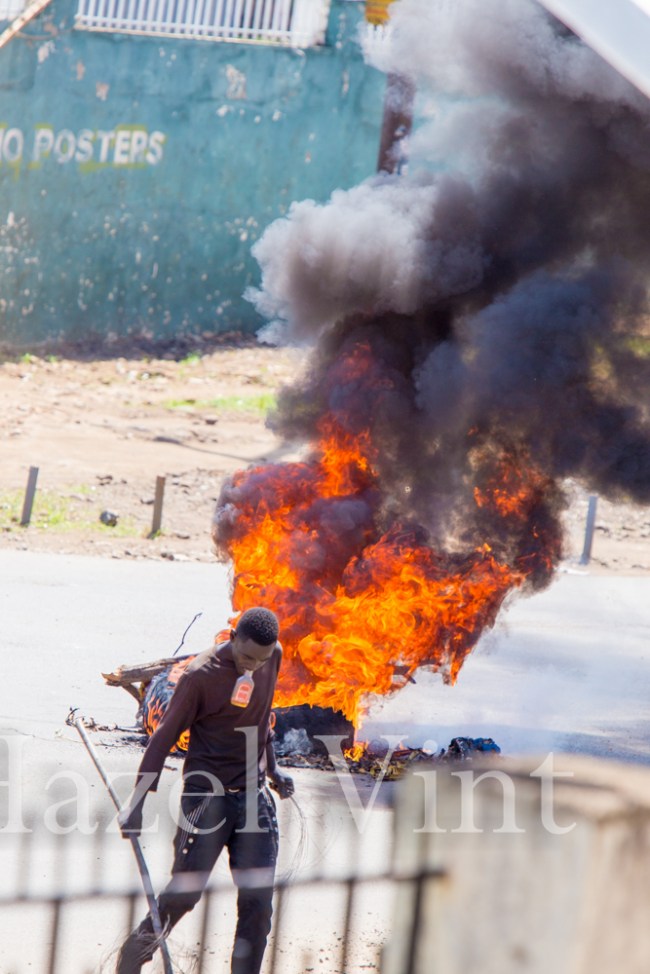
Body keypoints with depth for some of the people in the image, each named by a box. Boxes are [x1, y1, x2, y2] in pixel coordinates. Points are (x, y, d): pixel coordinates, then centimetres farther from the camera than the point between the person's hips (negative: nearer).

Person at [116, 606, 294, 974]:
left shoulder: (273, 657, 3)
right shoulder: (201, 675, -14)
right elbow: (165, 736, -9)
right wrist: (137, 802, -11)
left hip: (255, 796, 5)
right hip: (206, 796, -5)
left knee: (258, 900, -4)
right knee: (184, 894, -2)